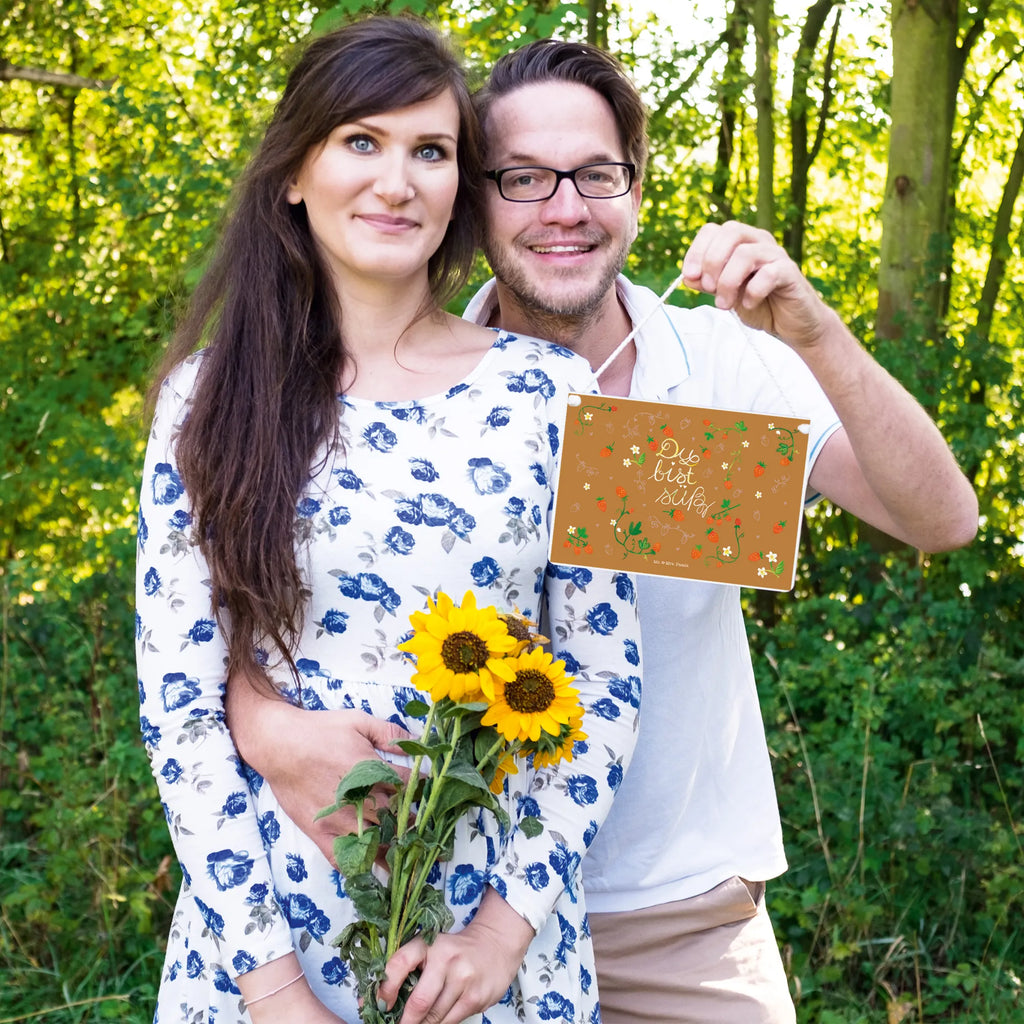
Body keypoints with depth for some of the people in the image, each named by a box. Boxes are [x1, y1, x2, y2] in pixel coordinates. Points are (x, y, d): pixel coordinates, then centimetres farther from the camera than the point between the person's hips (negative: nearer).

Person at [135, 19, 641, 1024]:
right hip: (268, 924, 0)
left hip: (494, 929, 1)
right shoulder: (212, 396, -4)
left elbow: (605, 681, -1)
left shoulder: (549, 390, -3)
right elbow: (178, 699, -6)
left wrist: (512, 917, -9)